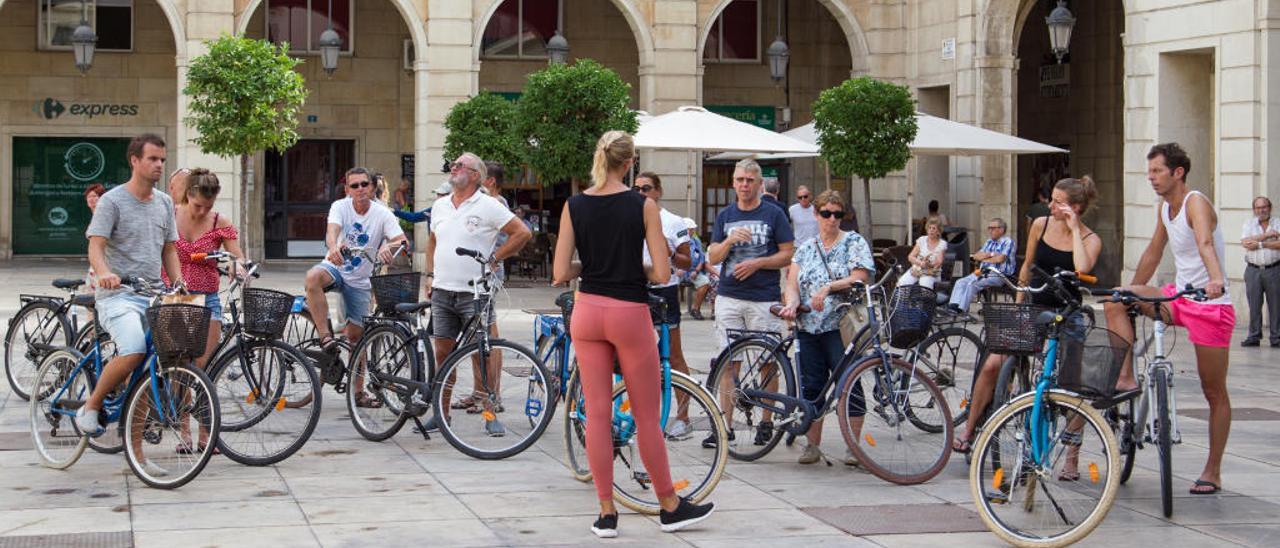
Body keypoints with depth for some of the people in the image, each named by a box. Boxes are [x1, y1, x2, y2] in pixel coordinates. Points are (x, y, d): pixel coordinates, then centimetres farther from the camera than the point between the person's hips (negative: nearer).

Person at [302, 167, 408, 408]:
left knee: (356, 335, 3)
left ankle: (357, 391, 15)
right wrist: (333, 247, -54)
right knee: (313, 276, -37)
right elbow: (332, 230, -30)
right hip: (335, 267, -1)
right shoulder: (340, 207, -10)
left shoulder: (382, 214, -8)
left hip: (360, 281, 1)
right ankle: (326, 337, -32)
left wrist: (389, 247, -44)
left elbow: (401, 240, -20)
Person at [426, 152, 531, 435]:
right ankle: (441, 412, 16)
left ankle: (490, 413, 1)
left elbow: (522, 233, -6)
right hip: (442, 292, 5)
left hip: (475, 293, -5)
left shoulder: (488, 206, -6)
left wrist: (494, 258, -7)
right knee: (442, 352, 7)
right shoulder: (440, 206, 13)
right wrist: (430, 276, 17)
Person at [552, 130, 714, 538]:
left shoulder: (574, 206, -1)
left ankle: (606, 514, 10)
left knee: (597, 415, 8)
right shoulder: (643, 206, -8)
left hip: (587, 312, 3)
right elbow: (662, 274, -11)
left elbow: (560, 274, -4)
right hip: (630, 313, -3)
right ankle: (670, 508, 20)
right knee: (647, 417, 8)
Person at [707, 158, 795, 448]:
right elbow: (713, 257, 7)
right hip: (729, 297, 3)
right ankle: (725, 425, 2)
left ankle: (766, 421, 13)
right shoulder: (725, 216, 12)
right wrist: (730, 241, -12)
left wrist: (757, 263, -13)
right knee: (729, 363, 0)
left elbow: (788, 255, 0)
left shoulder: (773, 214, 2)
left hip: (765, 297, -2)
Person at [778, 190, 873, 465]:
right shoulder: (806, 249, 16)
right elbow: (793, 283, 7)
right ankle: (813, 445, 11)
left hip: (841, 326, -4)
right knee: (811, 386, 4)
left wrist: (829, 287, -21)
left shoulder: (854, 242, 3)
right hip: (809, 328, 4)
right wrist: (791, 304, -14)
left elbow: (859, 278, -9)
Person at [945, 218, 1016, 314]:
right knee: (960, 282, -13)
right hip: (983, 272, 8)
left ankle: (962, 309, -30)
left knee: (972, 284, -29)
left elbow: (1000, 259, -16)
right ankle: (953, 306, -26)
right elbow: (976, 256, 14)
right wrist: (991, 254, -3)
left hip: (999, 275, -8)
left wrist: (984, 258, -1)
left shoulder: (1008, 242, -2)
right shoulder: (989, 242, 23)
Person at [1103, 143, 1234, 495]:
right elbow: (1154, 252, 21)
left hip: (1210, 304, -8)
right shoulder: (1165, 207, 9)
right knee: (1116, 301, -13)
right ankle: (1126, 378, -11)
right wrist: (1131, 292, 24)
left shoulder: (1196, 203, -16)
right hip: (1178, 295, 8)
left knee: (1214, 392, 0)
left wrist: (1215, 280, -54)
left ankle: (1213, 471, 8)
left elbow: (1205, 243, -36)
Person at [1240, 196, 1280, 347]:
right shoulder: (1249, 223, 11)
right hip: (1253, 270, 1)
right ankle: (1254, 336, 7)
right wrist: (1267, 235, -10)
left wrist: (1260, 244, -12)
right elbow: (1245, 242, -6)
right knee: (1254, 304, 1)